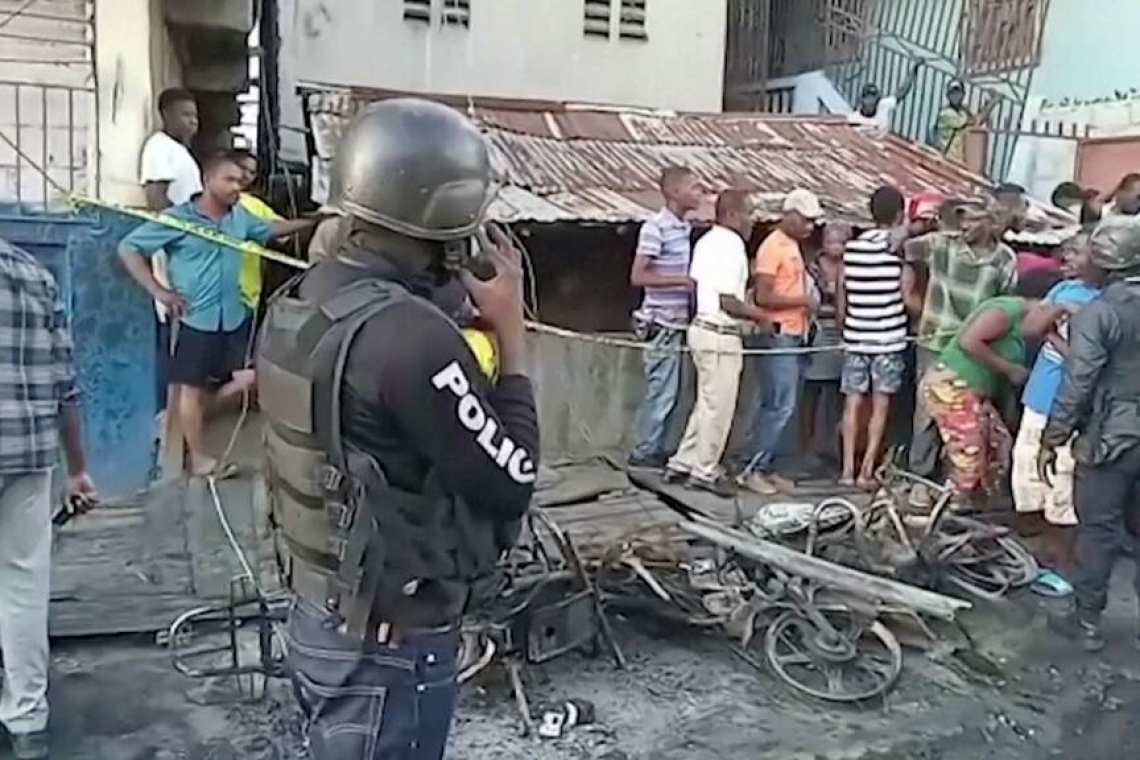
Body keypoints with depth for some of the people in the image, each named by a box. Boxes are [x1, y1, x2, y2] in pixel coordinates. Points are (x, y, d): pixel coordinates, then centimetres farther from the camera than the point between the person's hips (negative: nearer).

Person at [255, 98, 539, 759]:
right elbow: (511, 482, -20)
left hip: (320, 618, 9)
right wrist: (512, 332, -12)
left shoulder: (298, 304, 1)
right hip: (390, 648, -9)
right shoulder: (409, 333, -28)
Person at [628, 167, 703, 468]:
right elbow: (637, 276, -16)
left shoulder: (684, 228, 11)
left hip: (678, 321, 8)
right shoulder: (656, 227, -12)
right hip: (663, 322, -8)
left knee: (668, 392, 12)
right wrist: (683, 280, -19)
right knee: (662, 391, -3)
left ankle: (657, 449, 21)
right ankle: (644, 452, 7)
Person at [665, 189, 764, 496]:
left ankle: (683, 462, 23)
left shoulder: (707, 240, 12)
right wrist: (758, 315, -8)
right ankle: (704, 471, 10)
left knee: (707, 403, 18)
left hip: (702, 327, 10)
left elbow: (694, 282, 18)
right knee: (719, 406, 1)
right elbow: (728, 302, -22)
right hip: (721, 336, -10)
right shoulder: (731, 245, -17)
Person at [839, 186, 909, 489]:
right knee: (880, 405, 3)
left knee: (853, 402, 6)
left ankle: (848, 469, 6)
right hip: (888, 337, -3)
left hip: (855, 336, 3)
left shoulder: (852, 246, 5)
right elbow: (907, 297, -5)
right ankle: (867, 470, 1)